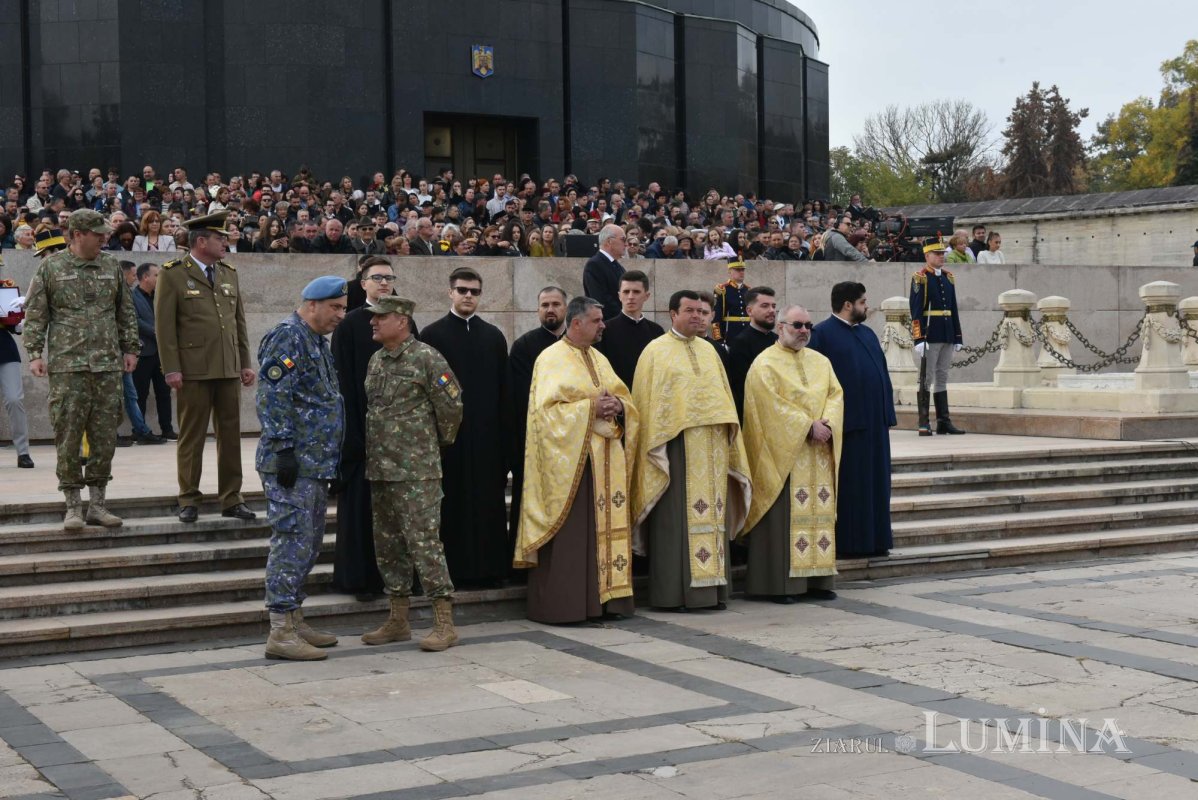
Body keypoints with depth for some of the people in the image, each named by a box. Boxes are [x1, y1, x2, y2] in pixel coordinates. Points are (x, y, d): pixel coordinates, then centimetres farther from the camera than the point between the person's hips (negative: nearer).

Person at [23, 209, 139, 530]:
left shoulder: (112, 267, 12)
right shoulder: (51, 267, 2)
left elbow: (126, 312, 16)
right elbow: (35, 314, 2)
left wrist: (130, 348, 9)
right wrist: (35, 353, -6)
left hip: (108, 365, 3)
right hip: (67, 367, -3)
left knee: (105, 438, 4)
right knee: (68, 438, -2)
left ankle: (97, 504, 12)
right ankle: (73, 507, 6)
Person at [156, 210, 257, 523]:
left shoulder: (229, 274, 15)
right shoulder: (173, 274, -3)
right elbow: (164, 325, -6)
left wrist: (246, 363, 12)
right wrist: (171, 369, -11)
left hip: (229, 369, 5)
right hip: (194, 370, -5)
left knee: (231, 434, 7)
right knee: (191, 437, 2)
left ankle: (232, 499, 14)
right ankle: (189, 500, 10)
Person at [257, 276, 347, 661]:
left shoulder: (318, 342, 20)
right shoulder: (287, 337, -12)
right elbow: (273, 399, -20)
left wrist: (330, 459, 26)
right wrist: (284, 449, -24)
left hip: (316, 464, 10)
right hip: (293, 463, -10)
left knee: (308, 543, 14)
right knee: (293, 541, -10)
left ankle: (294, 619, 22)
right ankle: (281, 632, -8)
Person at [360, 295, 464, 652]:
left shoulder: (426, 358, -10)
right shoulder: (376, 361, 13)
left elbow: (452, 405, -7)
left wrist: (442, 441, 6)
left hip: (417, 471, -8)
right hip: (380, 470, 8)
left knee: (424, 542, -9)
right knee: (388, 544, 11)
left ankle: (444, 623, -3)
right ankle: (398, 620, 20)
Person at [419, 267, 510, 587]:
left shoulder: (494, 336, 10)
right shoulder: (432, 334, 2)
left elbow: (503, 388, 10)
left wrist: (504, 429, 3)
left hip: (486, 432, 3)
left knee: (488, 500, 4)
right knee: (451, 501, 1)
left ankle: (489, 565, 10)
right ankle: (452, 567, 6)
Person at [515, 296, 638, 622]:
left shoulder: (599, 359, 17)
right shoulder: (551, 359, -5)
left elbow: (625, 399, 17)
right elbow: (547, 410, -13)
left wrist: (619, 406, -5)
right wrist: (590, 408, -17)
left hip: (605, 460, 7)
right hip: (569, 459, -7)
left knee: (606, 528, 6)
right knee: (569, 533, -6)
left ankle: (604, 599, 12)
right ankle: (563, 604, -1)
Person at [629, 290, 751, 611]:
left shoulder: (708, 351, 17)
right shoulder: (656, 351, 0)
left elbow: (723, 394, 21)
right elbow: (648, 401, -4)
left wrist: (730, 424, 8)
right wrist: (656, 444, -11)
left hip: (712, 448, 6)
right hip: (676, 444, -6)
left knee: (710, 515, 5)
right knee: (677, 518, -6)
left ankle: (710, 586, 10)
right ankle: (674, 592, -2)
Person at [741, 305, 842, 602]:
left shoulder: (821, 362, 16)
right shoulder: (765, 364, -4)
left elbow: (836, 394, 7)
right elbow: (772, 405, -14)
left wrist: (826, 423, -12)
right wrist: (808, 425, -17)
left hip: (818, 454, 6)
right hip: (782, 453, -6)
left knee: (819, 512, 5)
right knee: (783, 516, -6)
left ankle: (816, 580, 11)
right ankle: (779, 584, -3)